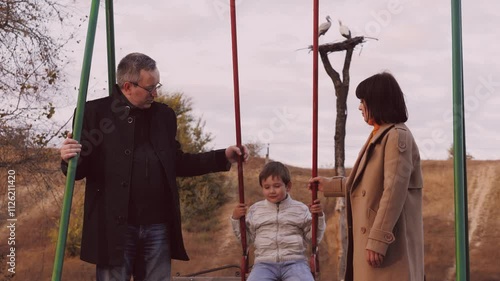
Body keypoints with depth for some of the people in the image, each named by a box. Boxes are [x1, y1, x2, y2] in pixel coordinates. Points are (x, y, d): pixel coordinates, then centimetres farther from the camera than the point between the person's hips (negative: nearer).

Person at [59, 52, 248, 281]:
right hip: (114, 227, -4)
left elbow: (177, 163, 18)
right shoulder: (95, 112, -2)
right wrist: (70, 159, -25)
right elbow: (80, 170, -1)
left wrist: (223, 157, 12)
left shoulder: (164, 115, 12)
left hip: (158, 227, 4)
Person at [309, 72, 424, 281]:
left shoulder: (397, 137, -14)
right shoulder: (379, 136, 18)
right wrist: (328, 185, 32)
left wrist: (378, 240, -23)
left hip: (389, 241, -10)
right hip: (371, 237, 10)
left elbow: (394, 192, -21)